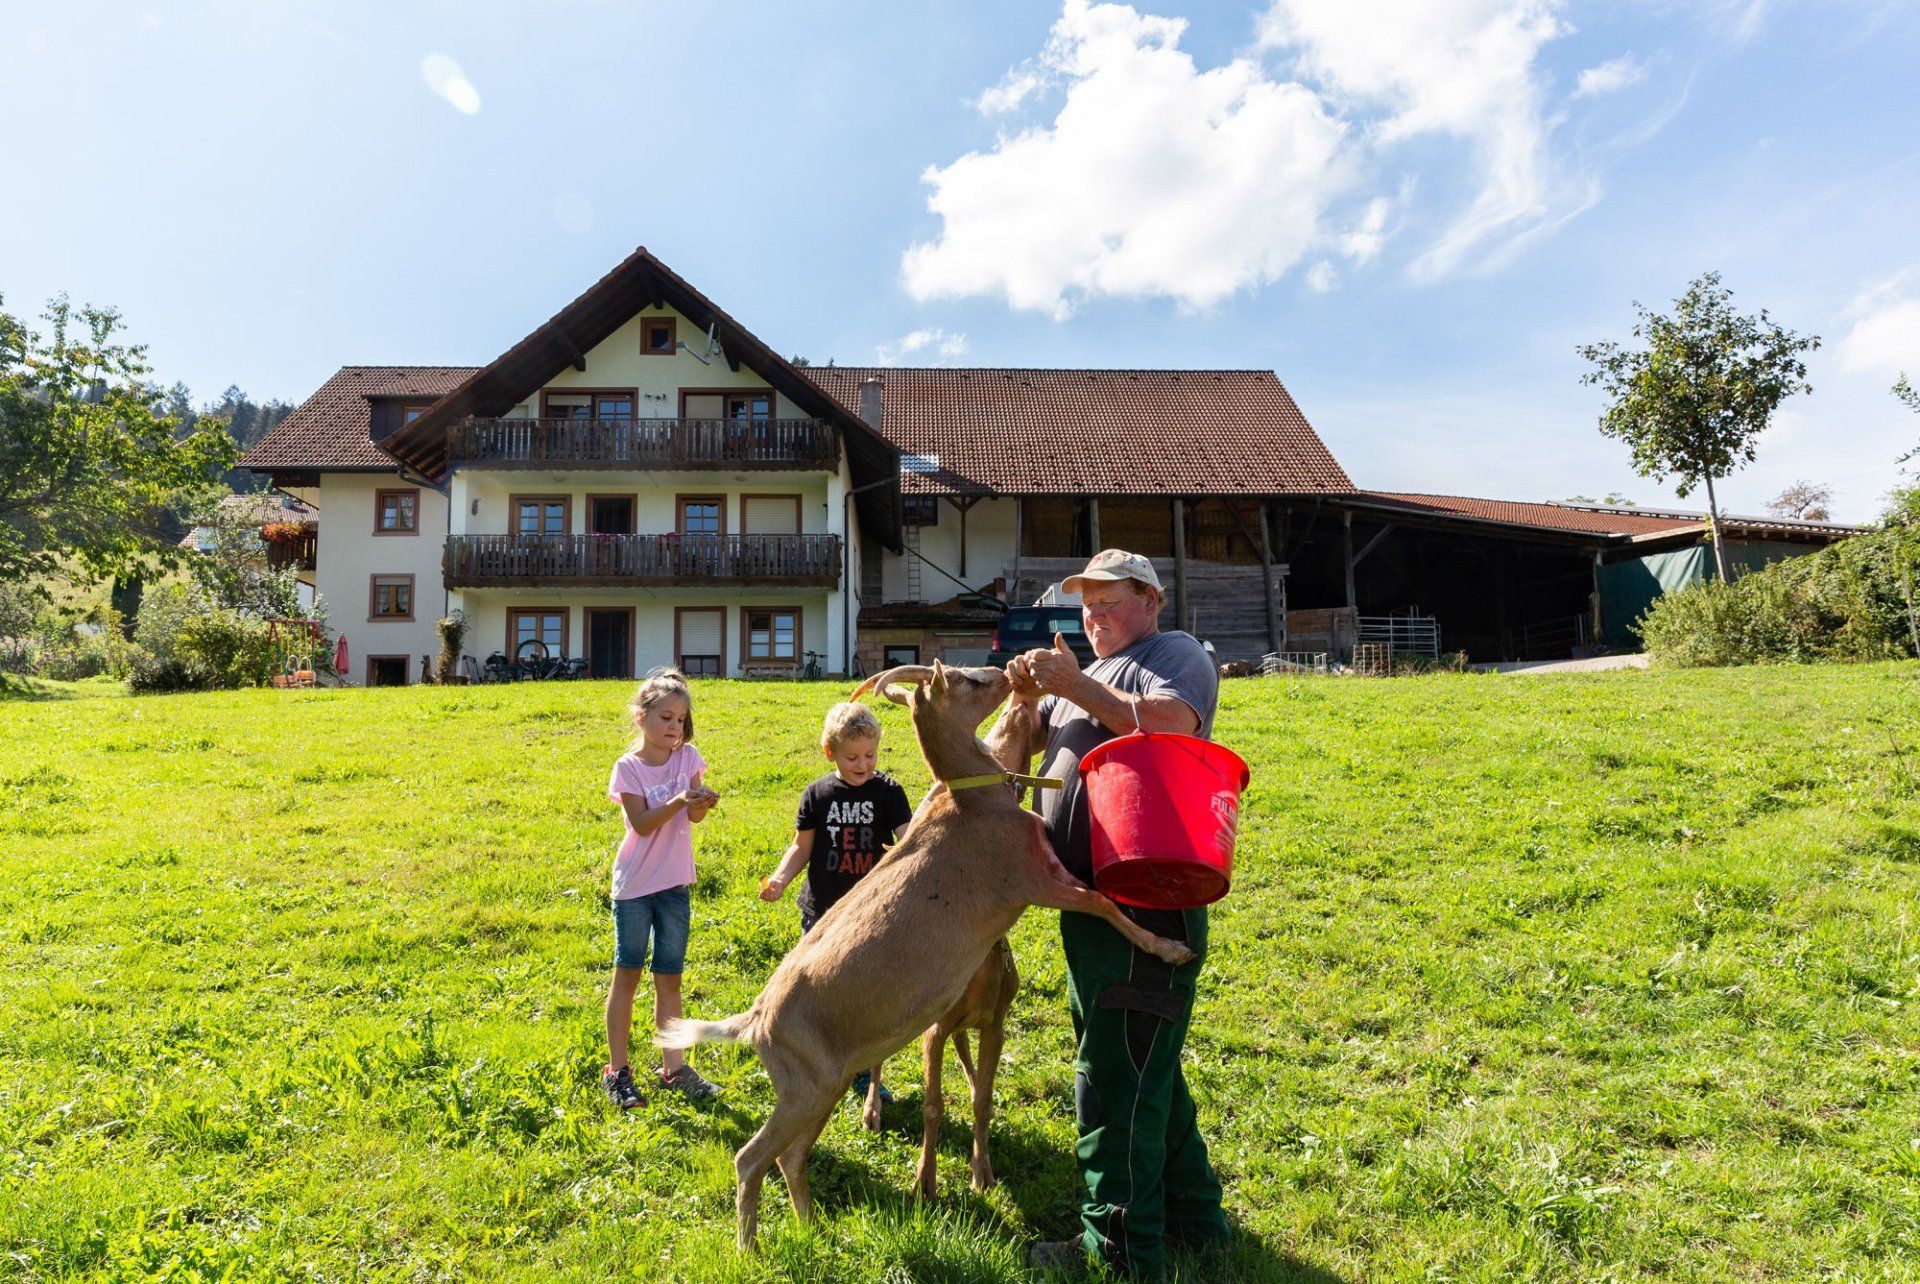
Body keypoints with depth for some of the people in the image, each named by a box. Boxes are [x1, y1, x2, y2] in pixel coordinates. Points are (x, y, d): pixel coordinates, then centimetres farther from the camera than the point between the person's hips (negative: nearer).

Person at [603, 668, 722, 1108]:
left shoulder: (687, 756, 2)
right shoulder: (628, 767, -8)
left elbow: (694, 817, -7)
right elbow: (642, 823, -16)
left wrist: (704, 803, -29)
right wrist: (678, 801, -31)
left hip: (675, 883, 3)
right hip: (635, 883, -3)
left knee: (669, 977, 10)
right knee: (627, 973, 5)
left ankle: (674, 1067, 19)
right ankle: (617, 1070, 17)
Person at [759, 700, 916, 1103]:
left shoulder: (888, 791, -6)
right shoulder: (817, 794, -2)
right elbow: (802, 847, 5)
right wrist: (779, 878, -12)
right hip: (823, 912, 1)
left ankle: (865, 1073, 29)